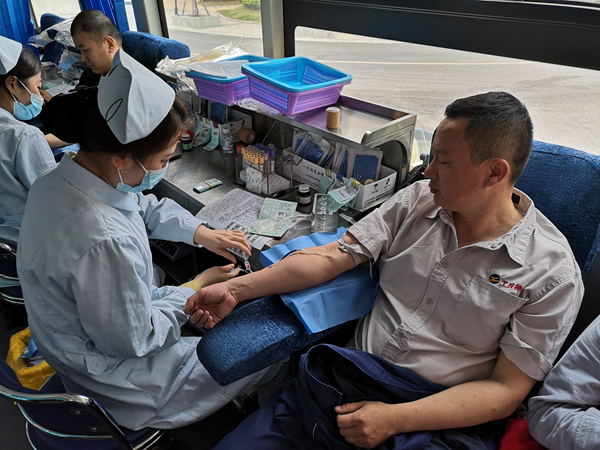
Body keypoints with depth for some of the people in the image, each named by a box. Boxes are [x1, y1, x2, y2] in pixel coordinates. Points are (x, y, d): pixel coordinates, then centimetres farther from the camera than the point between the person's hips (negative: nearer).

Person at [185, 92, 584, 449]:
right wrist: (236, 290, -6)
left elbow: (506, 390, -9)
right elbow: (332, 258, 0)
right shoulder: (417, 200, 1)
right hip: (347, 382, 3)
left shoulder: (552, 274, -10)